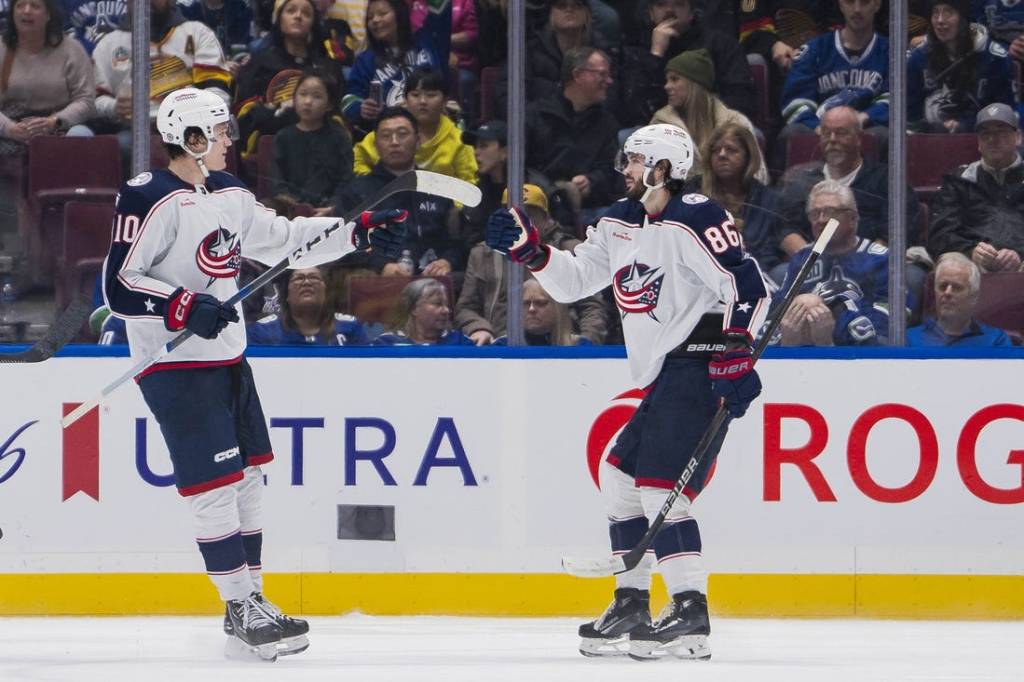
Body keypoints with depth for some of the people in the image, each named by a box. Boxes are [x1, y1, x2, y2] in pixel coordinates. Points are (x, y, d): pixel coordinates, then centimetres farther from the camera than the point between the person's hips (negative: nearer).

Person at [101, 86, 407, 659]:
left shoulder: (229, 195, 11)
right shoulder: (151, 201, -16)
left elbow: (283, 239, 22)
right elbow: (119, 287, -18)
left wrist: (359, 233, 15)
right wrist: (184, 307, -29)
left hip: (226, 357, 9)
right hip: (175, 364, -9)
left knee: (248, 477, 12)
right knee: (215, 483, -10)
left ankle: (249, 601, 22)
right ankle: (244, 609, -5)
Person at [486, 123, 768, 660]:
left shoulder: (693, 220, -13)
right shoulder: (620, 223, 16)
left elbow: (747, 284, -19)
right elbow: (573, 281, 20)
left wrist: (734, 356, -25)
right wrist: (528, 249, 5)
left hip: (700, 368, -11)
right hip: (665, 376, 11)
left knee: (659, 484, -18)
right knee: (620, 476, 15)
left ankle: (690, 615, -22)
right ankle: (631, 605, 20)